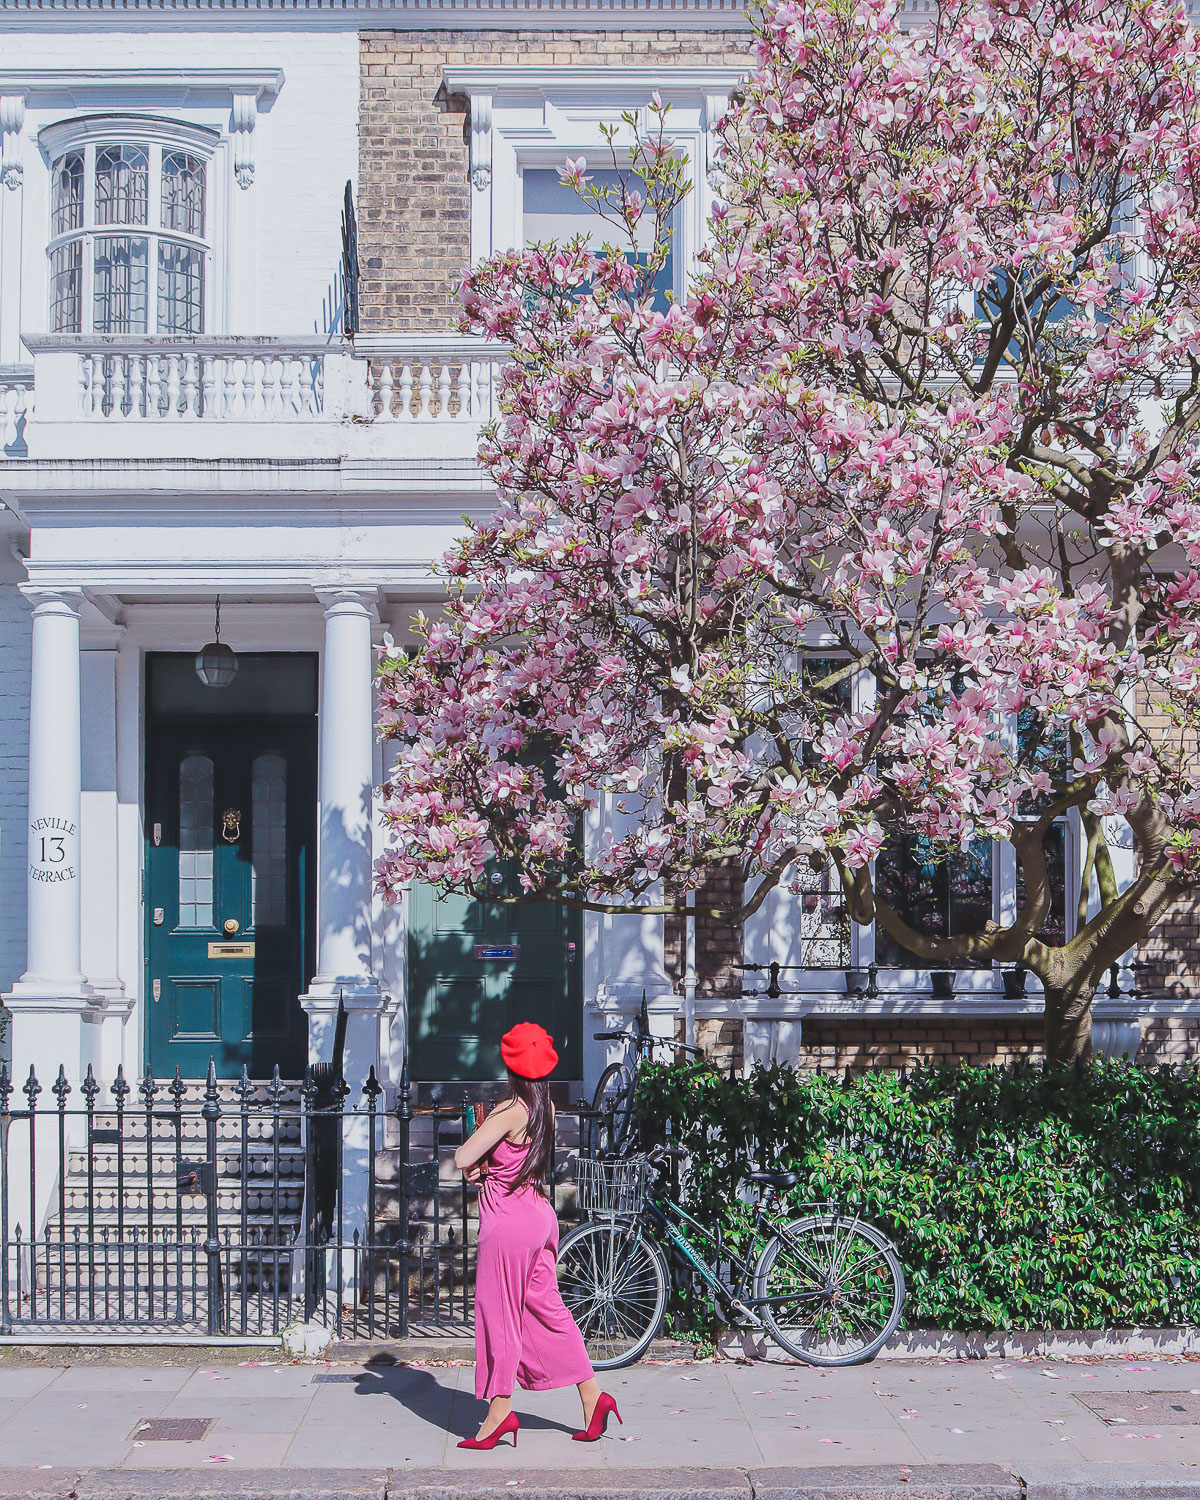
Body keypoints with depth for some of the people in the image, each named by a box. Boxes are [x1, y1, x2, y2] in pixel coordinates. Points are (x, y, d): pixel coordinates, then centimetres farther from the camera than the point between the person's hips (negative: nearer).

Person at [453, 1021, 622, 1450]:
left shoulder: (509, 1112, -19)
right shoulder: (545, 1109, 7)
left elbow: (461, 1159, -20)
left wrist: (472, 1158, 2)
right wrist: (482, 1164, 0)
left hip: (509, 1222, -8)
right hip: (539, 1215, 8)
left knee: (499, 1313, 3)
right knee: (546, 1309, 14)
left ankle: (500, 1411, 10)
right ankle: (592, 1395, 16)